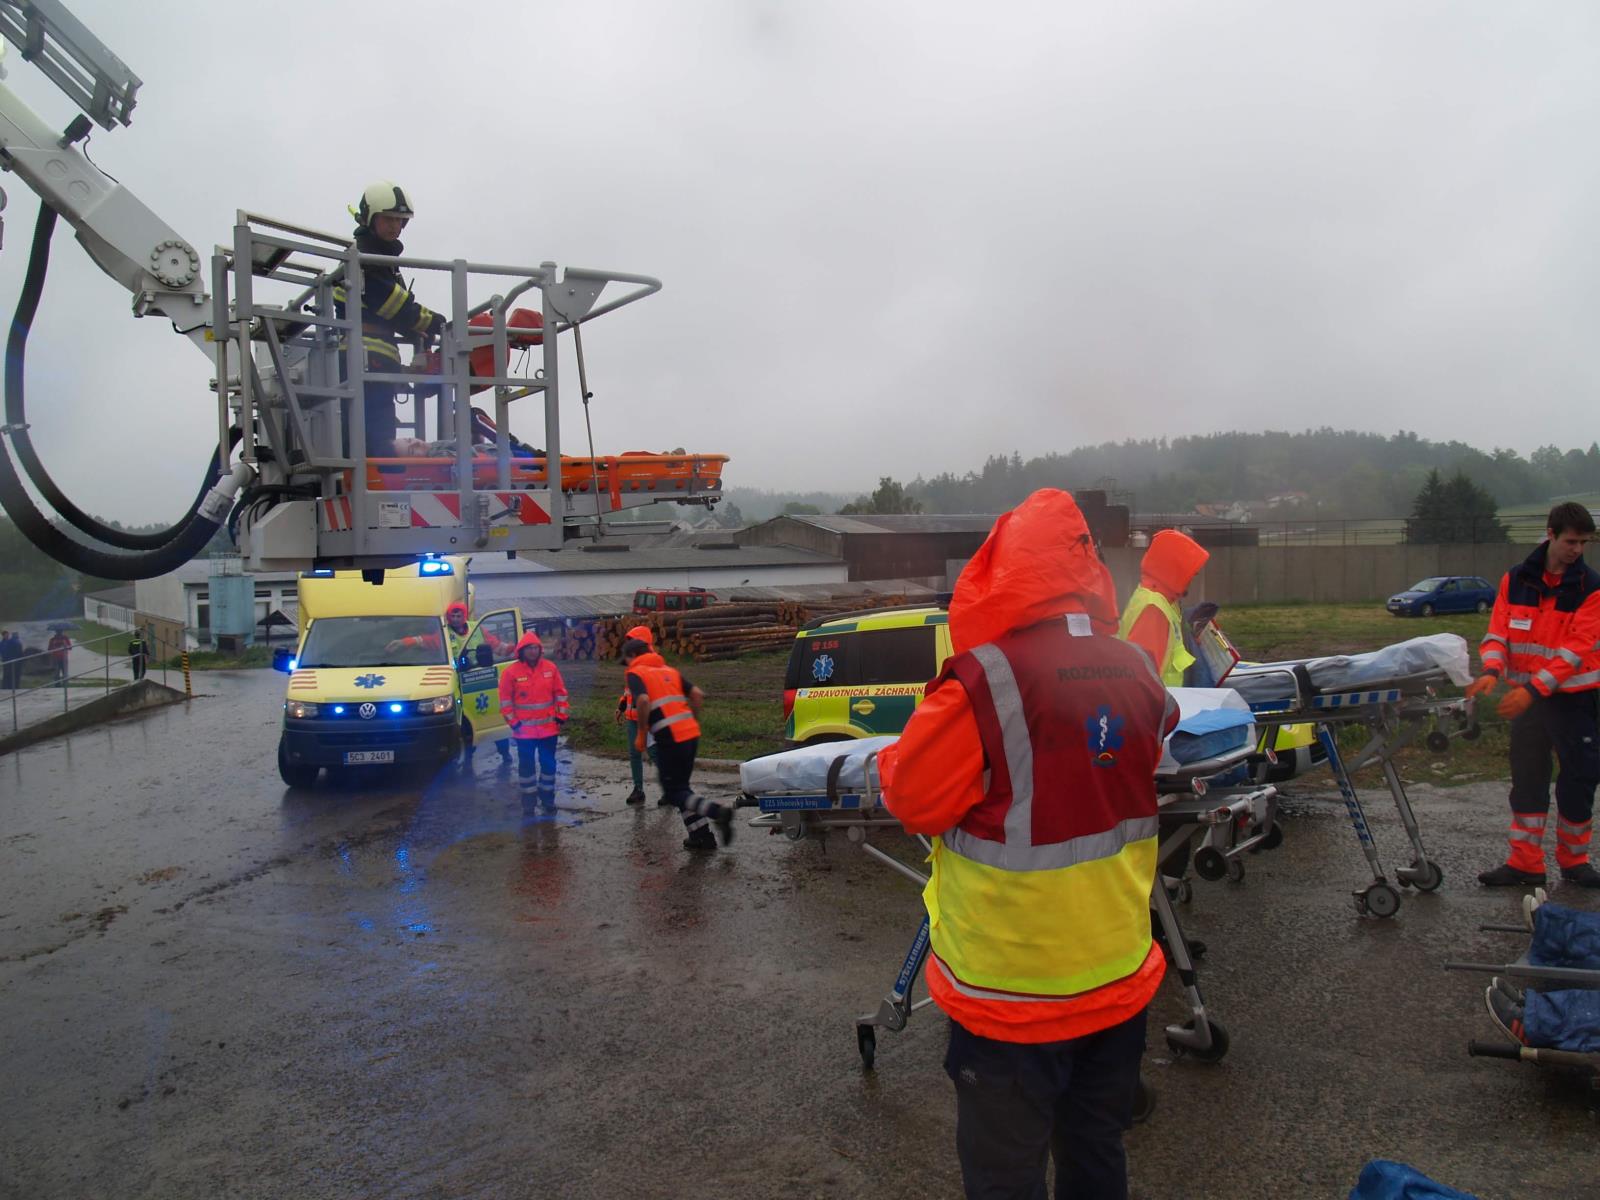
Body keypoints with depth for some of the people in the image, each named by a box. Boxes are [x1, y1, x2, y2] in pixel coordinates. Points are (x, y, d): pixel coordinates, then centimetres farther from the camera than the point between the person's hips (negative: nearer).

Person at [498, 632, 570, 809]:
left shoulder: (551, 668, -1)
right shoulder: (511, 672, -8)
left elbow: (560, 692, 6)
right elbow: (505, 699, -3)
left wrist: (562, 714, 2)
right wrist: (513, 721, -6)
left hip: (548, 727, 2)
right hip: (524, 729, -2)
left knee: (548, 762, 11)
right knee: (526, 764, 6)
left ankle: (547, 796, 25)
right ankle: (528, 798, 18)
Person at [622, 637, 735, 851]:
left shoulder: (636, 674, 1)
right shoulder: (670, 671, 21)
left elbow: (643, 700, -18)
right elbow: (697, 694, 12)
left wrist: (641, 733, -8)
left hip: (669, 739, -7)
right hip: (691, 734, 7)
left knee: (674, 793, 2)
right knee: (682, 787, 20)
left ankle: (718, 811, -17)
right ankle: (702, 836, 17)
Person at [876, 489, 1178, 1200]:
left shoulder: (985, 681, -24)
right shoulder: (1136, 672, -4)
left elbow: (911, 799, -14)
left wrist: (893, 759, 5)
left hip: (1015, 988, -6)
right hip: (1119, 977, 6)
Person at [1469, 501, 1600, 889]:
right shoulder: (1516, 579, 2)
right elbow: (1498, 631, -1)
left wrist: (1533, 688, -23)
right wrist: (1492, 670, -21)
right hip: (1526, 696, 3)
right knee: (1527, 779, 7)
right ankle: (1525, 863, 14)